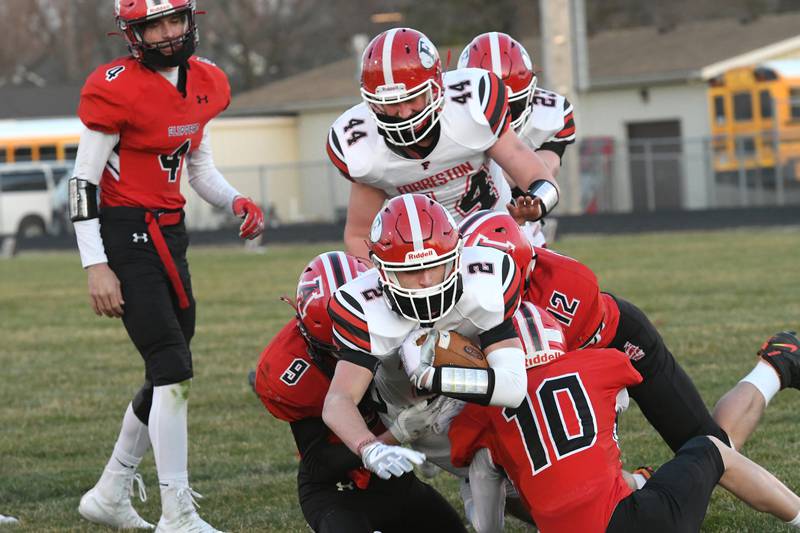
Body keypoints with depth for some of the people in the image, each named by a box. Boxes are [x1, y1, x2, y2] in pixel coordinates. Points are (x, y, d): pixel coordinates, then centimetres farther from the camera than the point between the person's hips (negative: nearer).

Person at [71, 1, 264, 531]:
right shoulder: (117, 90, -15)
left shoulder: (204, 83, 8)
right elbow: (84, 182, -13)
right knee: (173, 371, -12)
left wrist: (236, 202, -2)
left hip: (169, 235, 8)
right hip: (125, 235, -8)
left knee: (168, 373, 14)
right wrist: (96, 266, -17)